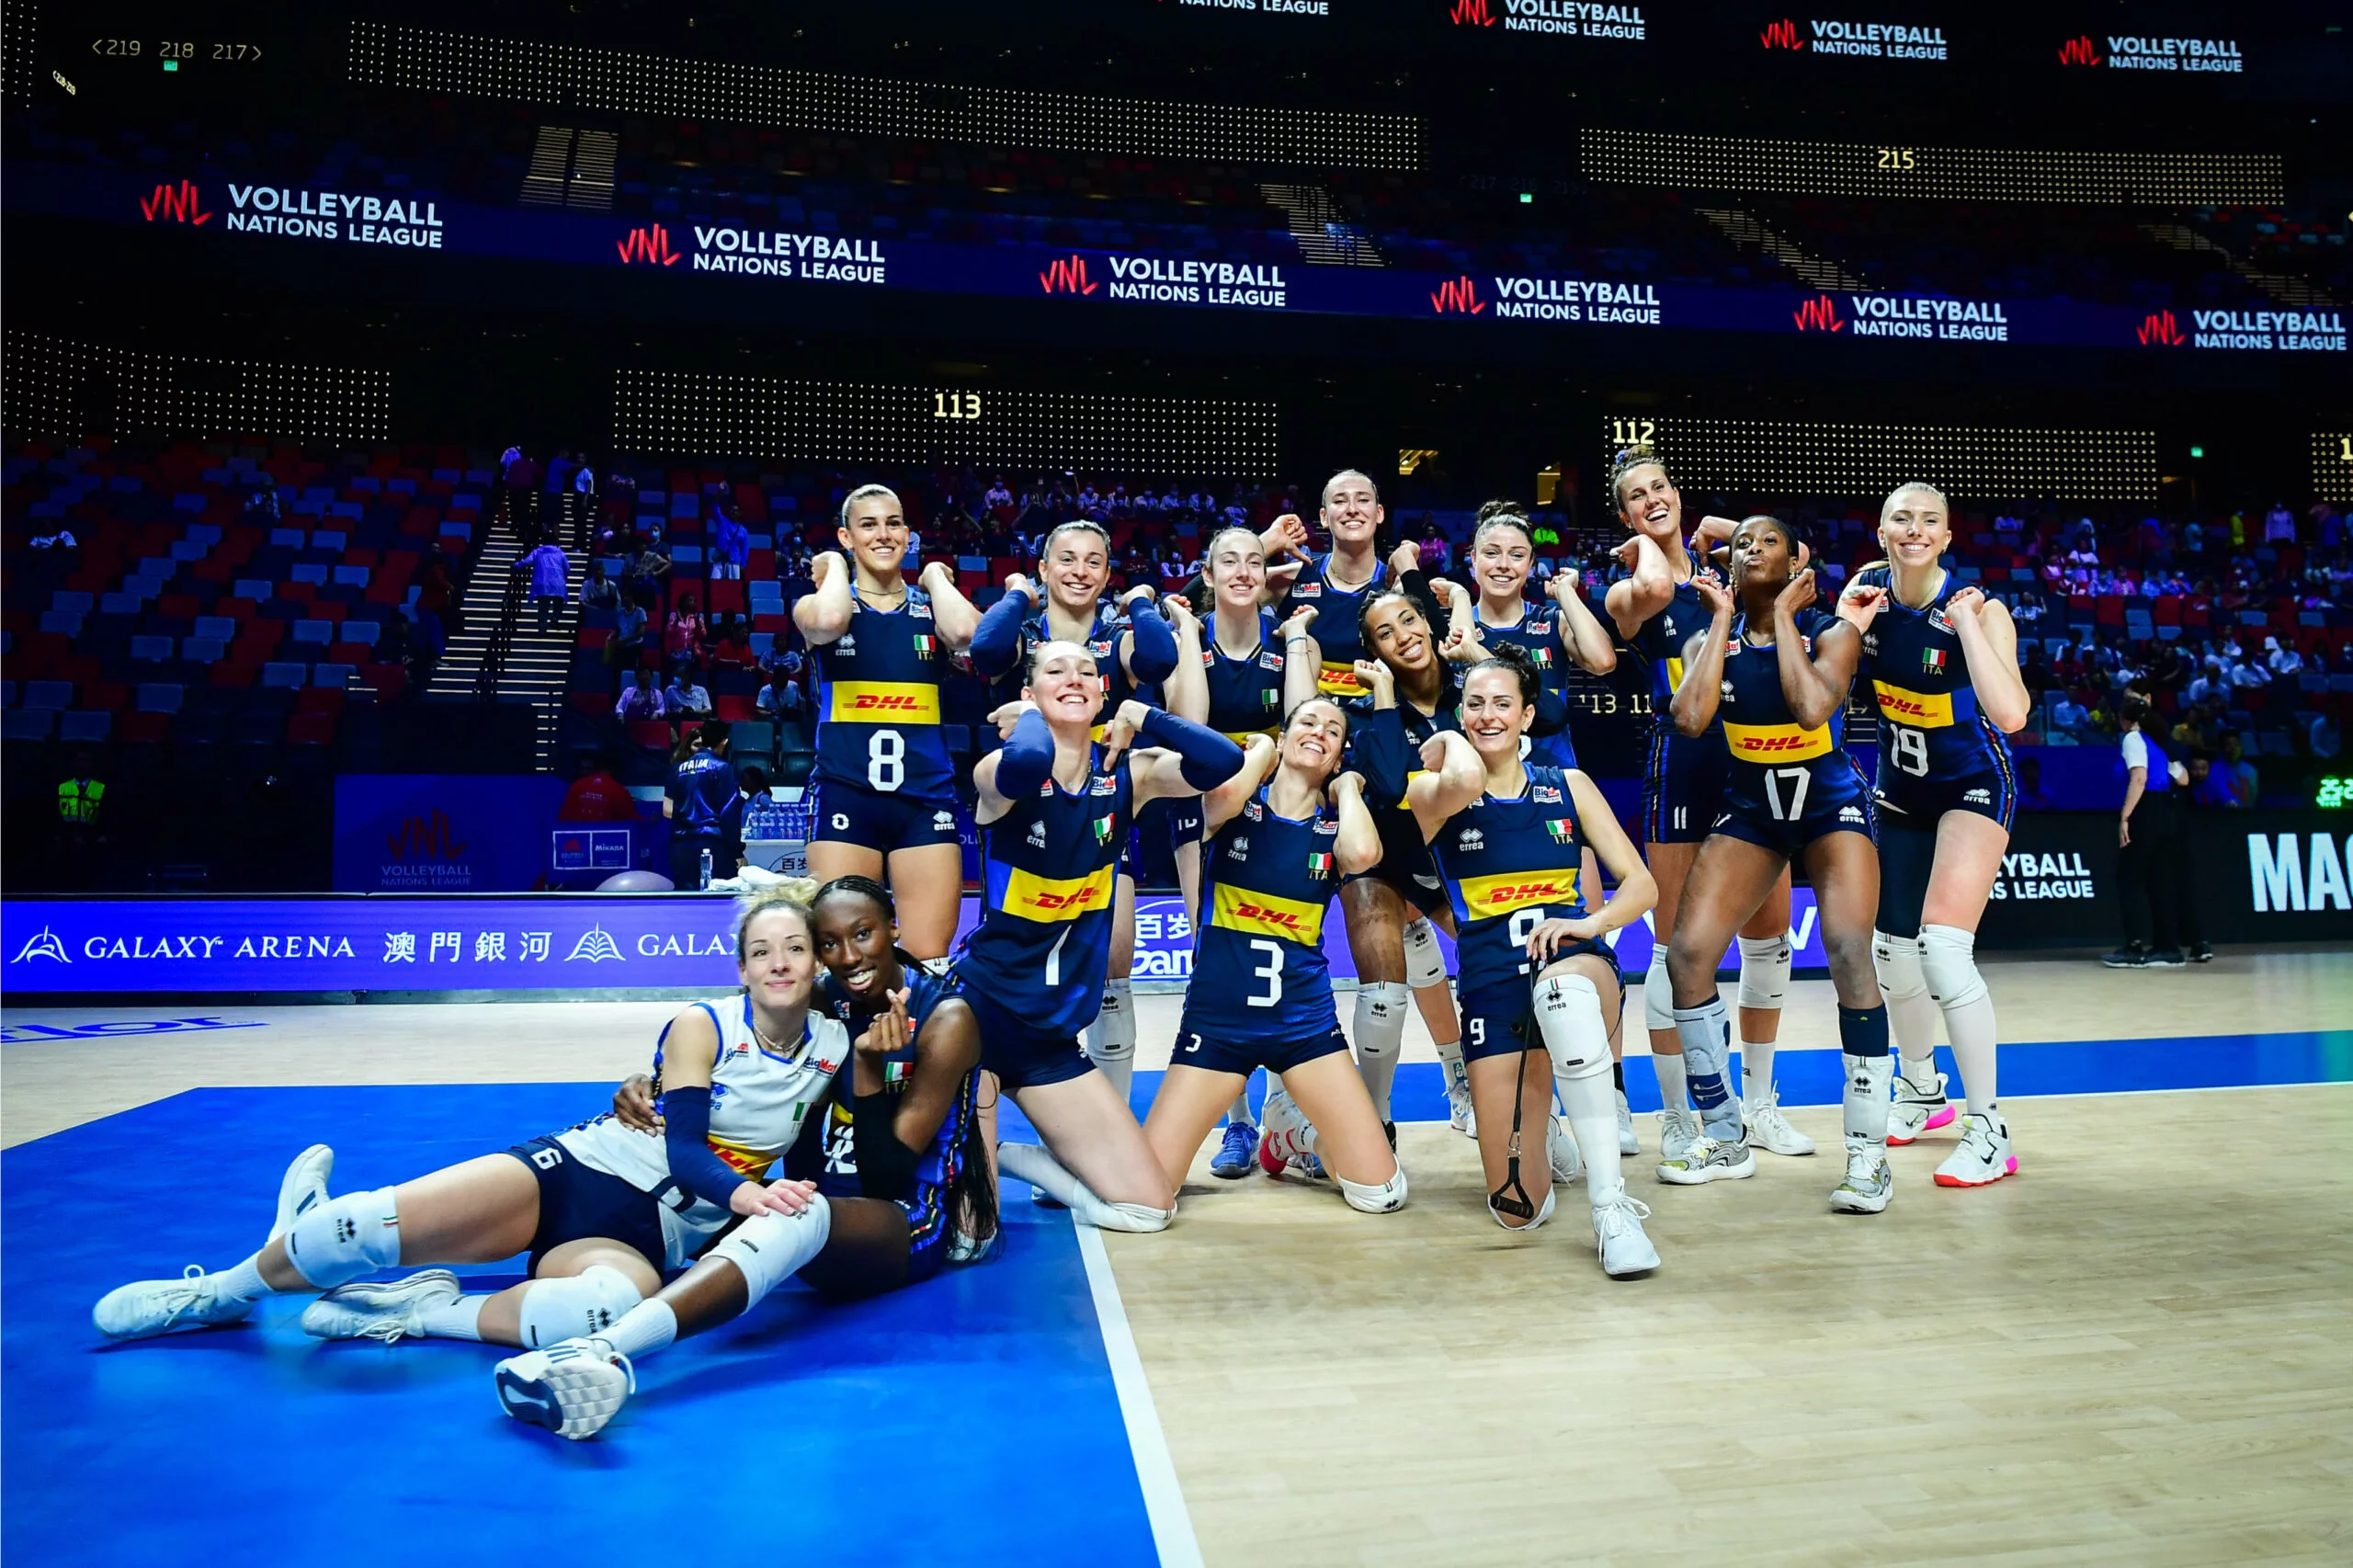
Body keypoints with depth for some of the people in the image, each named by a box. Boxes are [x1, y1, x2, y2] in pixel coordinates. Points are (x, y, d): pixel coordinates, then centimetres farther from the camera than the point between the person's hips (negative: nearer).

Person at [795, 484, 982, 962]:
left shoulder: (930, 608, 10)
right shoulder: (818, 603, 7)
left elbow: (965, 632, -15)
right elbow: (828, 622, -20)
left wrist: (936, 575, 3)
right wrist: (836, 566, 0)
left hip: (925, 795, 1)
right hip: (845, 793, -1)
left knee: (930, 964, -2)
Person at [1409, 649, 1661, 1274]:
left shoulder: (1568, 786, 10)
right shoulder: (1432, 791, 2)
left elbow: (1641, 883, 6)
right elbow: (1467, 781, -24)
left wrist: (1590, 923, -13)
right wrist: (1444, 741, -2)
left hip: (1575, 957, 0)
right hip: (1491, 981, 0)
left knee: (1564, 987, -42)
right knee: (1517, 1210, -1)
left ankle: (1611, 1206, -35)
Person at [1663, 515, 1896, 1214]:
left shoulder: (1831, 631, -9)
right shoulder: (1711, 637, -2)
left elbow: (1812, 707, -30)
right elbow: (1689, 718, -22)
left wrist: (1783, 615, -19)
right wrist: (1723, 619, -14)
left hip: (1830, 803, -3)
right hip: (1750, 807, 3)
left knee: (1849, 952, -22)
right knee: (1687, 954, -10)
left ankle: (1869, 1153, -9)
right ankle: (1724, 1138, 6)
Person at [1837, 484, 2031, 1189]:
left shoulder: (1978, 609, -21)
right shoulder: (1870, 585, -7)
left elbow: (2011, 714, -35)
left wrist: (1966, 623, -33)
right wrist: (1848, 626, -15)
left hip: (1974, 785, -5)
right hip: (1901, 782, 6)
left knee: (1942, 948, -19)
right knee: (1891, 950, 11)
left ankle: (1990, 1131, -5)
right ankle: (1921, 1092, 37)